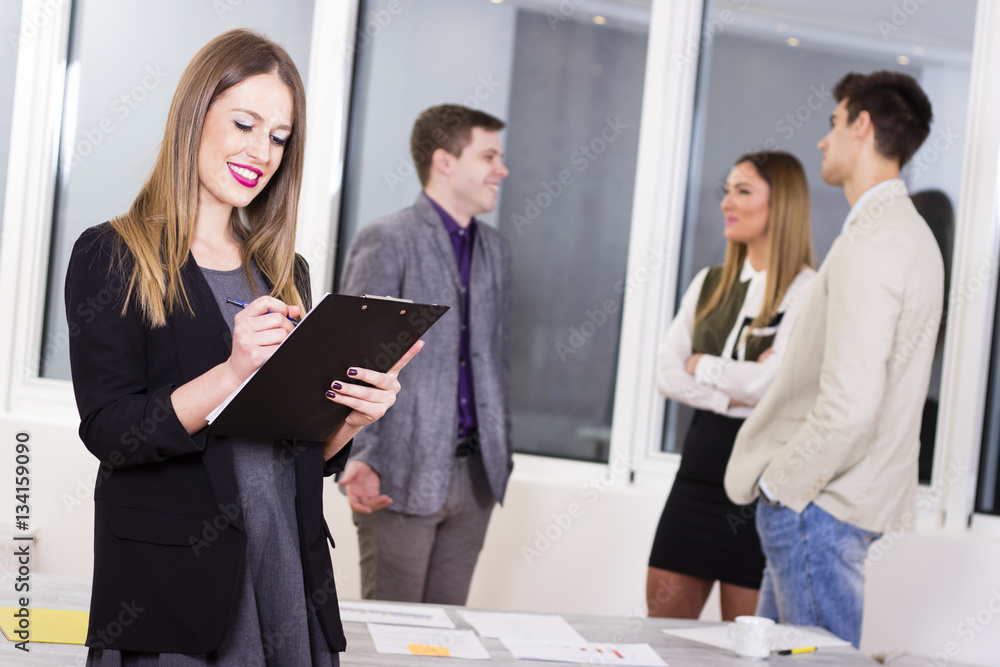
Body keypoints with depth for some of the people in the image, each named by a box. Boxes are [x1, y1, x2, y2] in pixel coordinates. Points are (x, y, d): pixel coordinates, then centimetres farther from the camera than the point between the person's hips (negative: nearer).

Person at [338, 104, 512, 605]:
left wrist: (501, 452, 18)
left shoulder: (495, 249, 15)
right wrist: (361, 459, -22)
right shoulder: (385, 240, -7)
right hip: (404, 474, -6)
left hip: (475, 475, 6)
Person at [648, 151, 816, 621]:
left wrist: (702, 365, -3)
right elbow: (666, 374, 4)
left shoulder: (806, 292, -8)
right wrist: (735, 395, -11)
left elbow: (771, 383, -19)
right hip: (700, 467, 6)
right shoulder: (710, 283, 12)